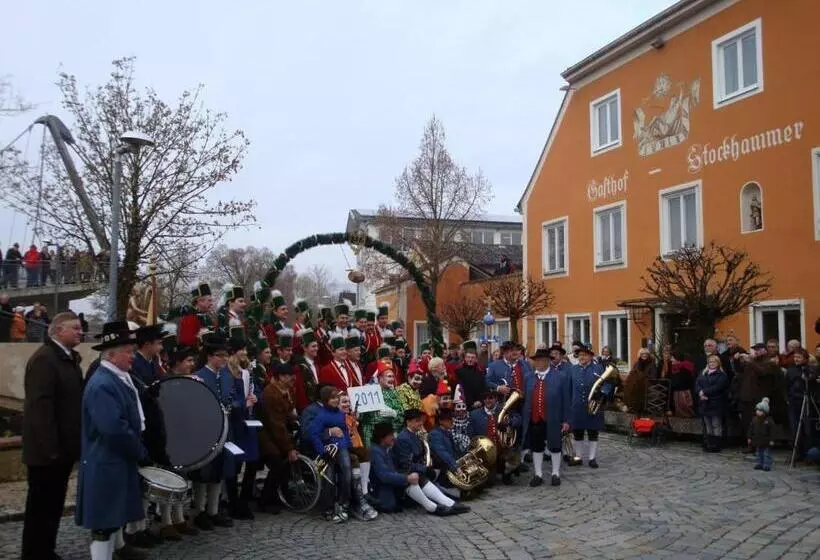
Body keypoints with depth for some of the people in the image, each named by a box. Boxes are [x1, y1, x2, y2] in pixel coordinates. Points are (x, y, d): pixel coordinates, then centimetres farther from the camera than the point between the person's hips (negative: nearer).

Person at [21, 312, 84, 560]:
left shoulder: (69, 358, 12)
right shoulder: (44, 358, -17)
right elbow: (40, 406, -24)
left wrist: (75, 443, 14)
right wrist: (50, 448, -25)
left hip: (64, 447, 9)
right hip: (48, 450, -9)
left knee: (54, 505, 17)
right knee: (41, 506, 3)